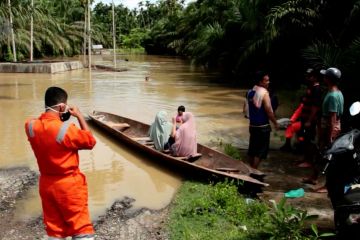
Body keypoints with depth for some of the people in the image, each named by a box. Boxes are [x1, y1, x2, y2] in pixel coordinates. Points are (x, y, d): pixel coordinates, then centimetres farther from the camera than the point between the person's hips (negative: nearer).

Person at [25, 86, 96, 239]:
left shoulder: (31, 126, -6)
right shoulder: (66, 129, -24)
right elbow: (90, 141, -10)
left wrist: (59, 119, 5)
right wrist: (79, 116, -6)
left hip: (46, 184, 6)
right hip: (69, 185, -6)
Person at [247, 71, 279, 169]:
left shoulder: (250, 92, 7)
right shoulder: (264, 93, -16)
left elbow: (247, 108, 13)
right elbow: (269, 111, -17)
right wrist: (275, 123, -6)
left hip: (252, 125, 8)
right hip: (263, 126, -8)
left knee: (252, 149, 15)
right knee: (261, 150, 0)